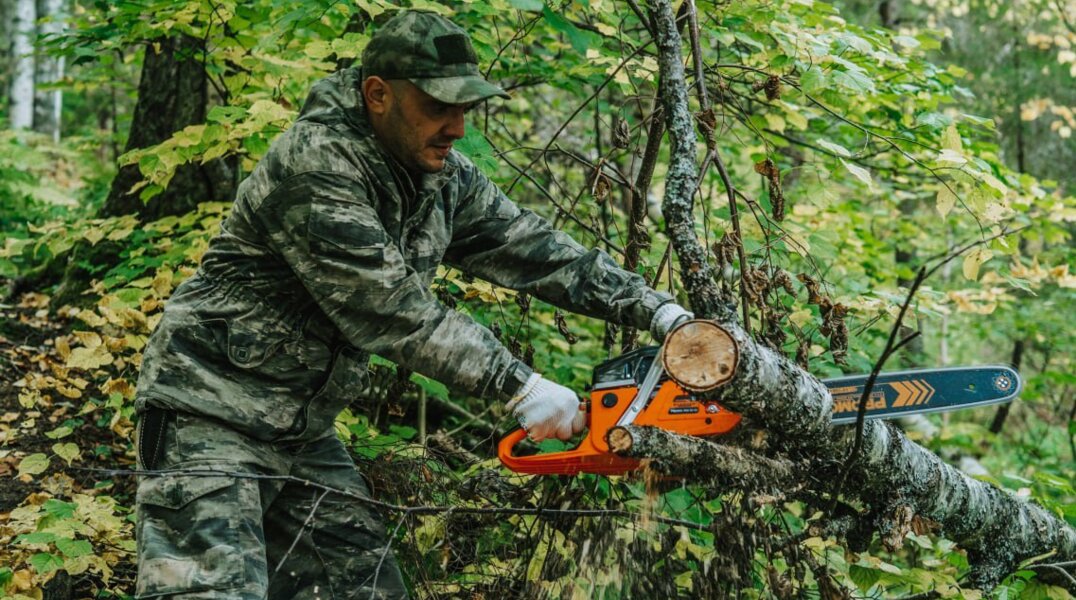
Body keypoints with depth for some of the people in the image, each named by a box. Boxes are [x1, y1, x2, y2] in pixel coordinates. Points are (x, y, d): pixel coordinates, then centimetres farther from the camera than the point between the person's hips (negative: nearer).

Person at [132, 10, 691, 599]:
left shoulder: (443, 177, 4)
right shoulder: (315, 163, -22)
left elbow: (535, 249, 8)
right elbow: (391, 308, -26)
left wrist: (658, 311, 1)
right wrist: (521, 386, -25)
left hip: (305, 432, 9)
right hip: (213, 412, -9)